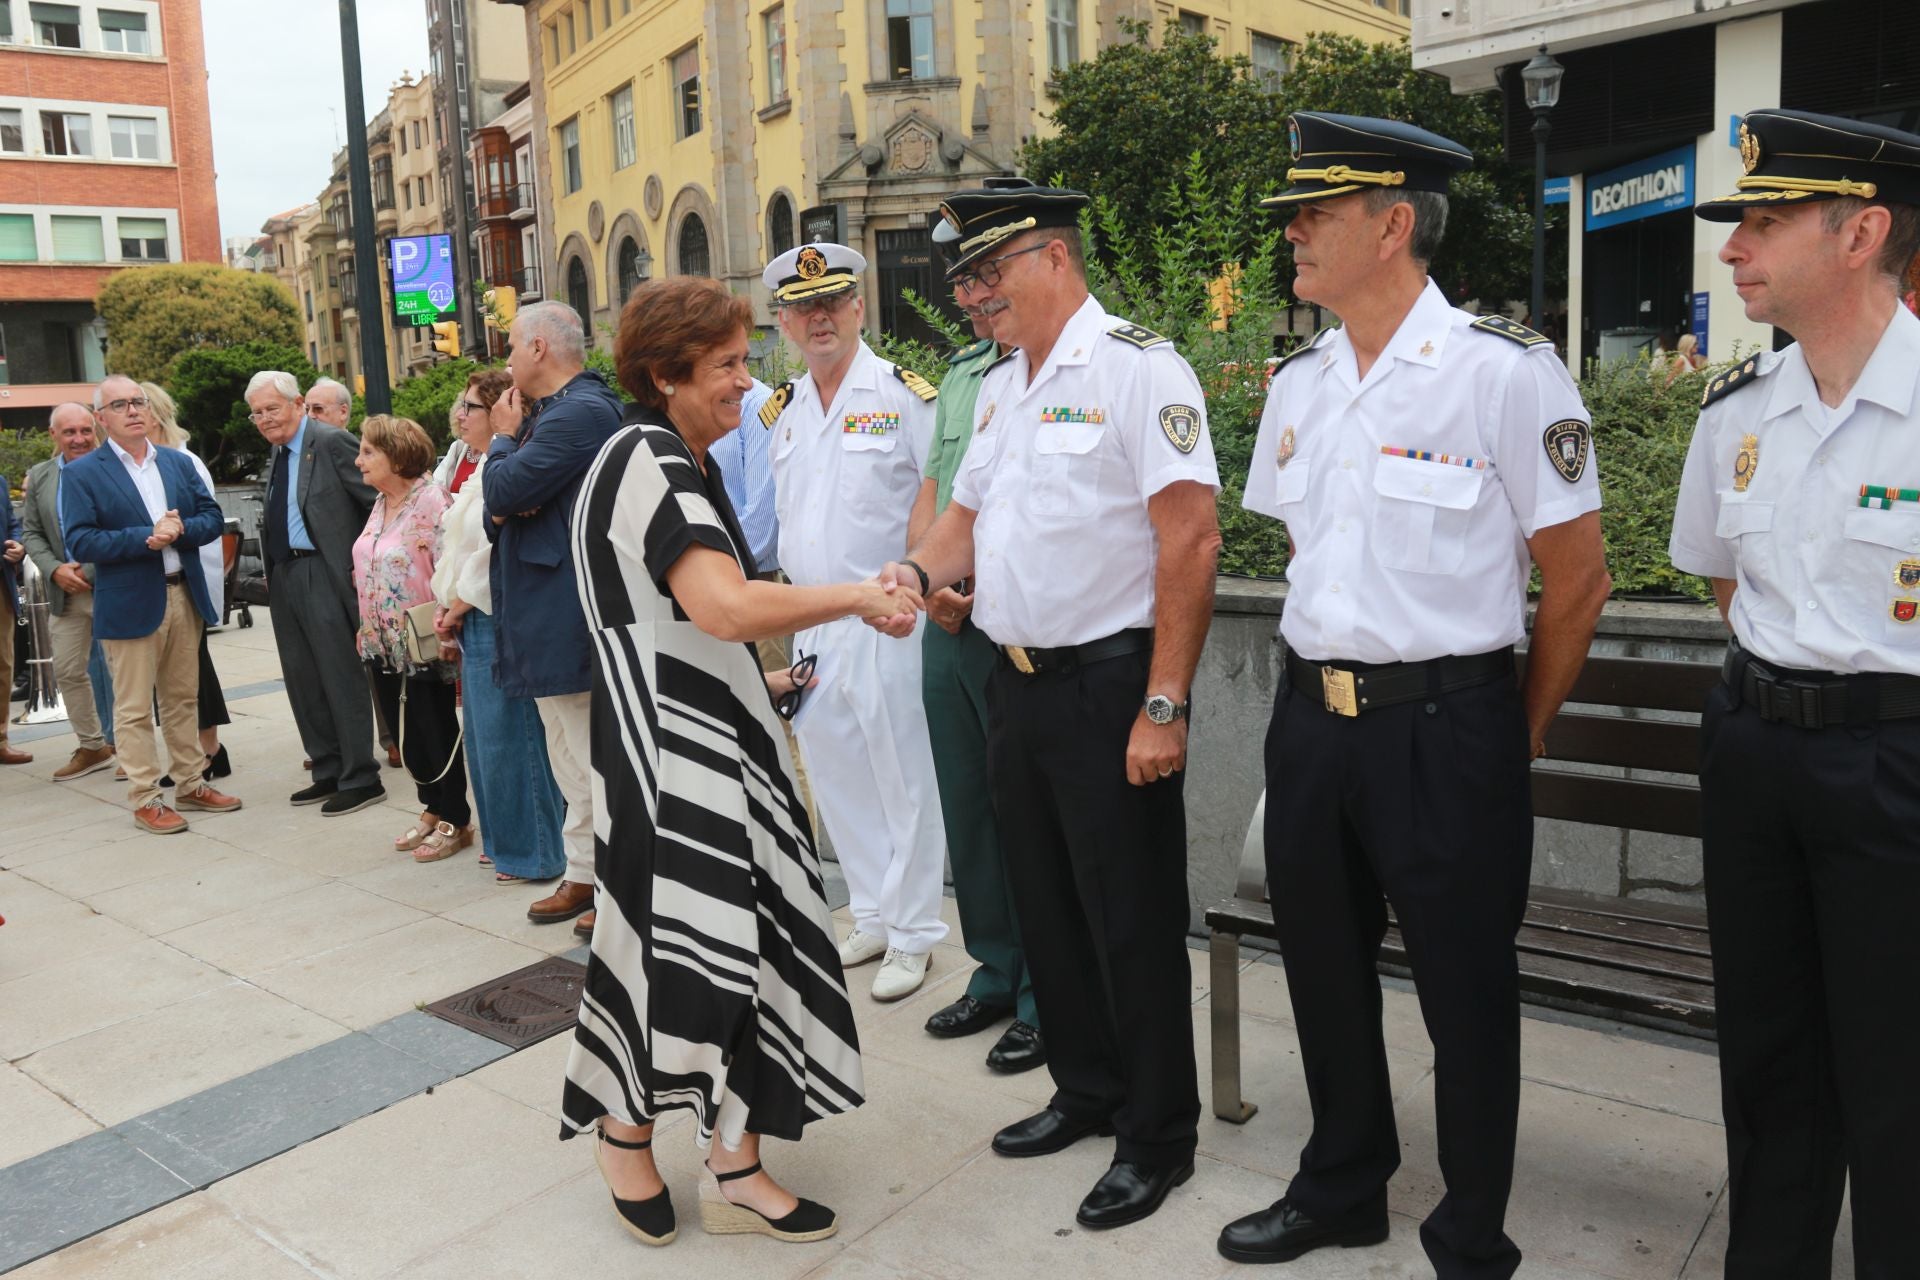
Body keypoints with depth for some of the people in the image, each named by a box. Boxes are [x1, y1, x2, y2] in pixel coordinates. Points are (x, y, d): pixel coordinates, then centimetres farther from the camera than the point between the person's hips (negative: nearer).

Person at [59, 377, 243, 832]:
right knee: (135, 709, 1)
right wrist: (146, 537, -21)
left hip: (185, 596, 5)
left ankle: (191, 785, 24)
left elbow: (213, 517, 6)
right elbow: (80, 542, -12)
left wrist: (179, 530, -14)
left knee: (183, 700, 15)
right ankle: (146, 800, 9)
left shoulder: (179, 462, 11)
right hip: (130, 604, -5)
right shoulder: (81, 474, -4)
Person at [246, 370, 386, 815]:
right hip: (284, 575, 9)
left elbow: (380, 501, -15)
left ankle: (360, 779, 6)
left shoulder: (331, 441, -11)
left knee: (342, 679, -3)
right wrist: (271, 572, 12)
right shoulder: (278, 451, 15)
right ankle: (328, 771, 24)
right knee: (303, 681, 13)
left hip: (325, 574, -9)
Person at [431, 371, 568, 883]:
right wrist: (452, 610, 11)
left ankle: (532, 852, 9)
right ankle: (506, 840, 29)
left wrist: (456, 609, -9)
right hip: (474, 623, 10)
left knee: (508, 736, -2)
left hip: (497, 620, -10)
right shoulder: (480, 469, 16)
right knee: (485, 736, 16)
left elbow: (492, 552, -20)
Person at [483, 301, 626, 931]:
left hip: (567, 617, -11)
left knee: (590, 760, -2)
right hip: (546, 616, 11)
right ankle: (585, 872, 29)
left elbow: (504, 490, -20)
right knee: (570, 757, 18)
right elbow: (499, 508, 15)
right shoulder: (552, 410, 15)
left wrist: (505, 437, -3)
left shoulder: (580, 412, -18)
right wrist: (503, 507, -8)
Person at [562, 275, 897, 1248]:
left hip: (710, 741, 10)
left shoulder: (672, 460, 18)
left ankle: (735, 1169, 18)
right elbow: (727, 606, -29)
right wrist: (855, 597, -19)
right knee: (678, 944, 1)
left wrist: (758, 682, 21)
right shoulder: (651, 462, -16)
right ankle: (625, 1133, 26)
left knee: (742, 942, 8)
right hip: (669, 757, -10)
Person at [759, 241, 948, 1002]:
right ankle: (872, 918, 29)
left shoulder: (906, 396, -6)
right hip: (810, 623, 7)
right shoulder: (779, 412, 13)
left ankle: (913, 933, 14)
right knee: (837, 780, 14)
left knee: (903, 780, 1)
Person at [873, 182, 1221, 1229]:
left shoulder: (1136, 367, -12)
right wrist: (917, 570, -2)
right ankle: (1086, 1092, 38)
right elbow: (968, 513, 21)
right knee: (1046, 905, 18)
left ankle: (1158, 1135, 22)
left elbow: (1190, 539, -18)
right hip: (1014, 683, 8)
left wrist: (1163, 706, -21)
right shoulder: (999, 388, 14)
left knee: (1131, 920, 3)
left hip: (1108, 687, -8)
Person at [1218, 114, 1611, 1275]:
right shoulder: (1299, 382, 7)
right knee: (1325, 971, 18)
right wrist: (1328, 677, 16)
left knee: (1466, 992, 9)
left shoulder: (1508, 372, -12)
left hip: (1445, 727, -6)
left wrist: (1517, 743, 1)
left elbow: (1577, 583, -6)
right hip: (1311, 714, 6)